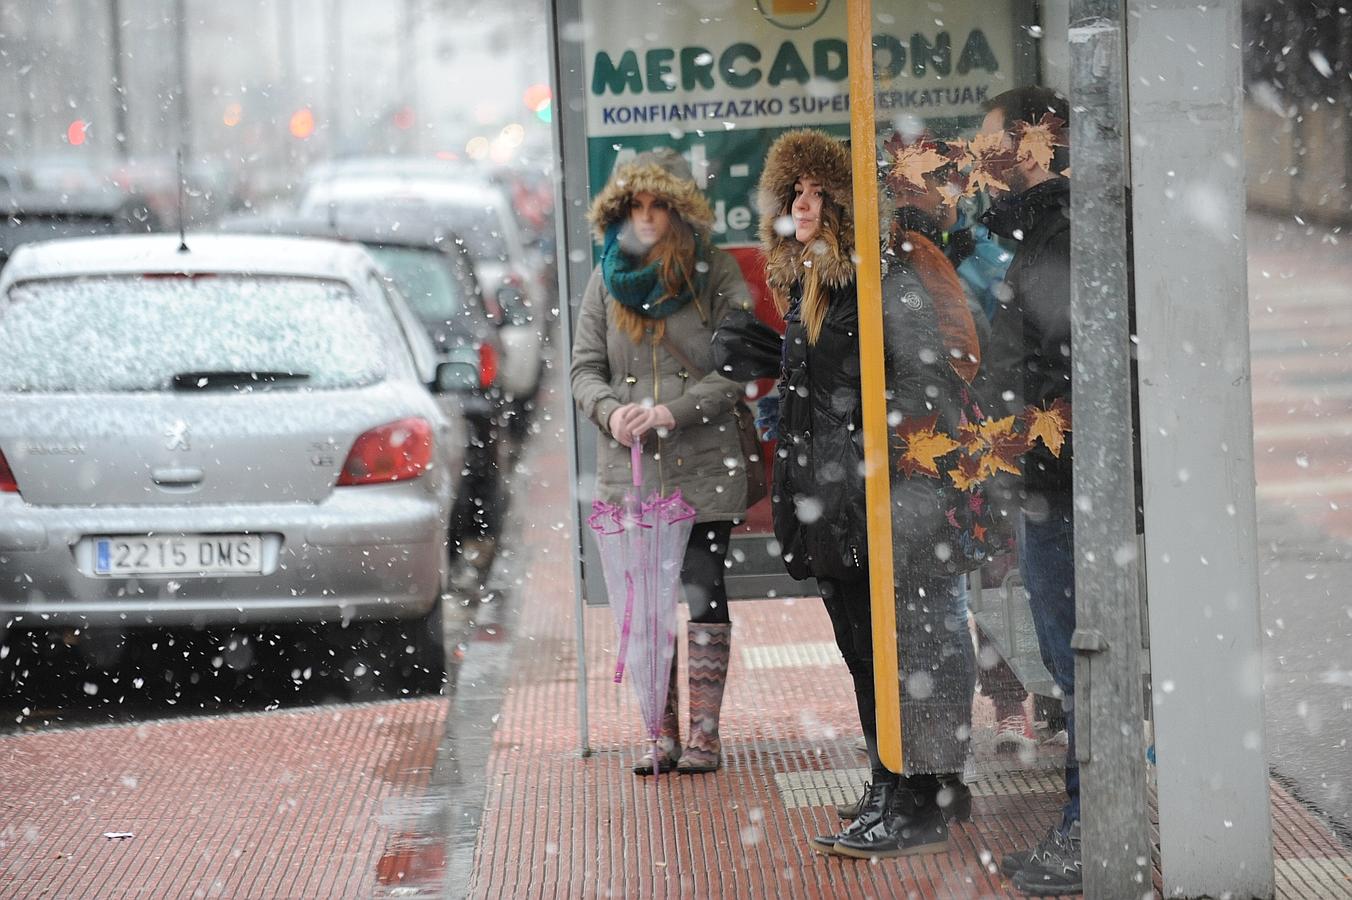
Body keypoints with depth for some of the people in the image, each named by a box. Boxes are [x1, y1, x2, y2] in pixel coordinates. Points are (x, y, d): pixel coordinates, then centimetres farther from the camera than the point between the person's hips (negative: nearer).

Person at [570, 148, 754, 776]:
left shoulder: (715, 272, -1)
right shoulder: (606, 281, 10)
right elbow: (585, 367, 9)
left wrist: (672, 411, -17)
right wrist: (612, 411, -13)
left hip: (703, 465, -3)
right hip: (629, 467, 3)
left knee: (703, 591, -2)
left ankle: (705, 734, 4)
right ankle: (663, 736, 10)